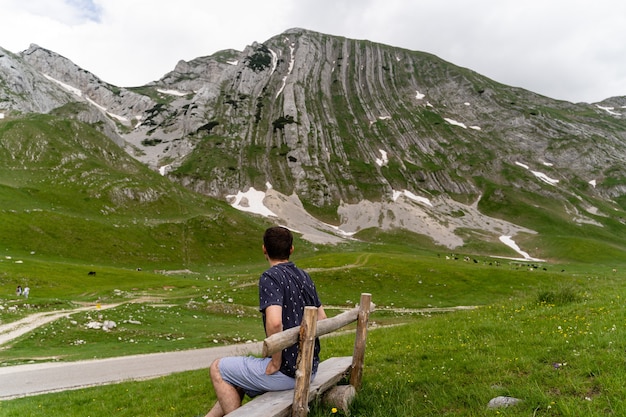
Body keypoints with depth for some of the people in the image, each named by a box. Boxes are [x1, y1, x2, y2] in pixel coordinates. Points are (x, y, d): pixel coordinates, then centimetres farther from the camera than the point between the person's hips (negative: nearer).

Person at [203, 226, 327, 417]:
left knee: (218, 369, 11)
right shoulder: (304, 276, 9)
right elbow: (322, 318, 17)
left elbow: (274, 323, -31)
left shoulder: (270, 277, -16)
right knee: (236, 381, 25)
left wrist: (276, 362, -18)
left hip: (287, 371, -8)